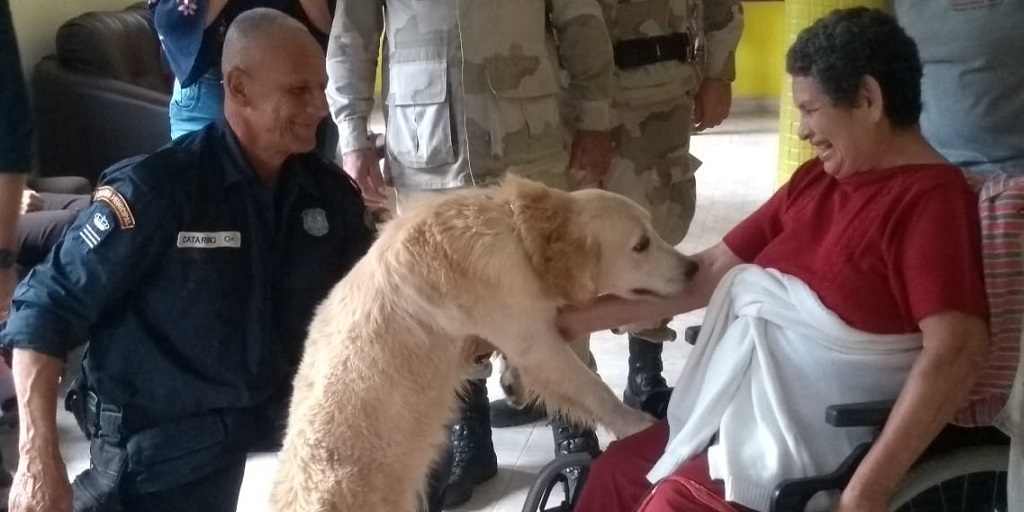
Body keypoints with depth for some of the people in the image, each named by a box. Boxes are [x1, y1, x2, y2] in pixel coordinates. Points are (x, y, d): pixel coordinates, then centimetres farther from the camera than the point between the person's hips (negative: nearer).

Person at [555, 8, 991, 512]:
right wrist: (585, 318, 9)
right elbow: (712, 271, 12)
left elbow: (957, 351, -26)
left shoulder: (930, 198, -16)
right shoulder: (815, 181, 10)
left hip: (829, 434, -8)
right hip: (758, 404, 8)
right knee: (616, 470, 3)